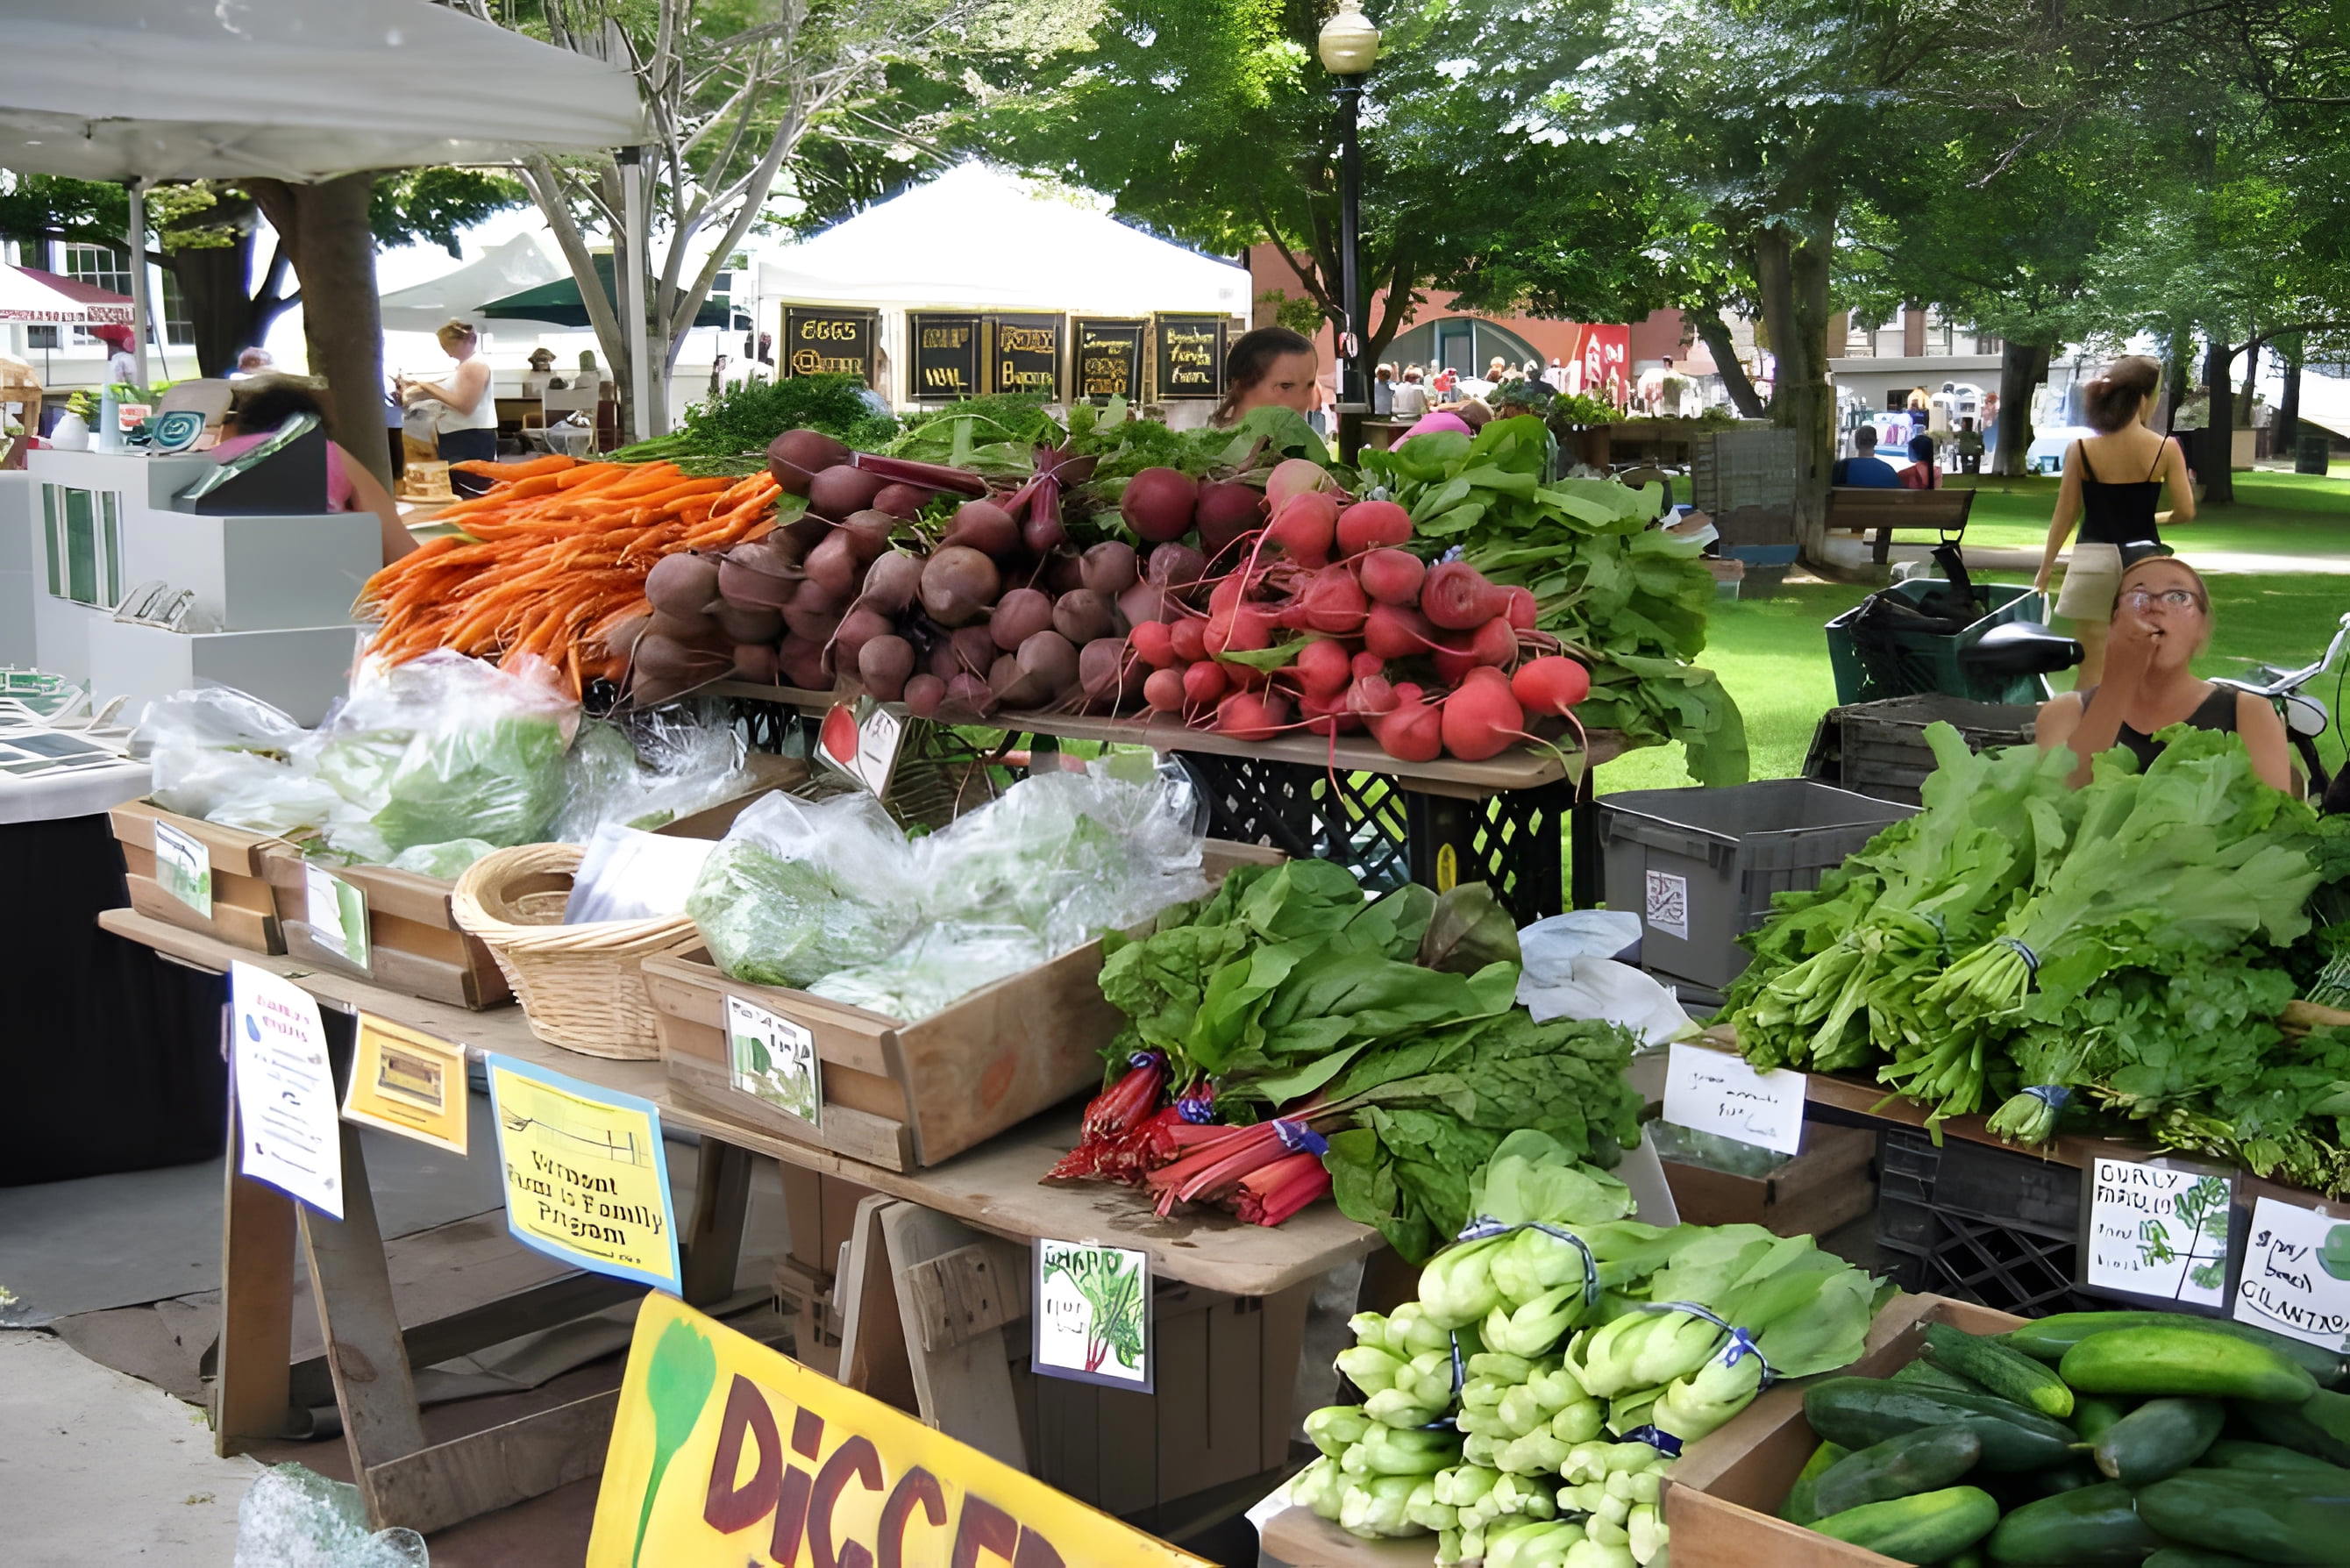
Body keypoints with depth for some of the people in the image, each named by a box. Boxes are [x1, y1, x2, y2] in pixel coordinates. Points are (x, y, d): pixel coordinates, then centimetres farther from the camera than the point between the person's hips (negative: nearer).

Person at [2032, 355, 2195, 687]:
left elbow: (2065, 515, -1)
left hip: (2093, 560, 0)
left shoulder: (2081, 450, -5)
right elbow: (2185, 511, -4)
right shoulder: (2166, 449, -6)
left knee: (2093, 663, 4)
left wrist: (2045, 569, 8)